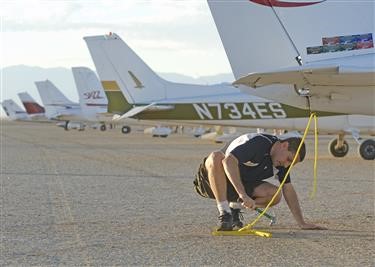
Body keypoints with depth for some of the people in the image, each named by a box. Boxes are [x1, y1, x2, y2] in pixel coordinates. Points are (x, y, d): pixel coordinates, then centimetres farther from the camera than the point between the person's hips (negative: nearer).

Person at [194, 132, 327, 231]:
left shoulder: (281, 160, -1)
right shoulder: (258, 142, -26)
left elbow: (288, 190, 3)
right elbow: (229, 161, -39)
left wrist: (302, 223, -6)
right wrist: (243, 195, -47)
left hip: (240, 185, 7)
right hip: (211, 178, -7)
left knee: (275, 194, -17)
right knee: (216, 156, -40)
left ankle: (234, 207, 6)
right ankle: (224, 213, -32)